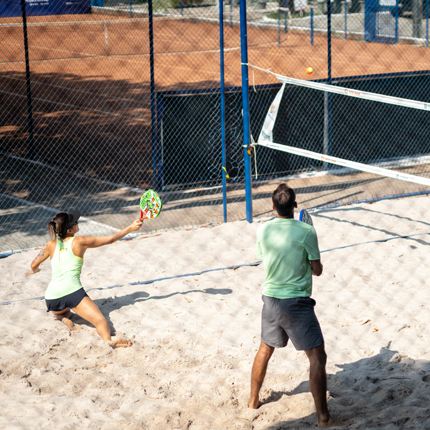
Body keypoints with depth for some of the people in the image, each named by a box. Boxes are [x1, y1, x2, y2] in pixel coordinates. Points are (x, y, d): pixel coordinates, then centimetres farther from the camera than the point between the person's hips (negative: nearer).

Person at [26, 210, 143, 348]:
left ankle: (65, 318, 2)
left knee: (60, 311, 38)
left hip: (52, 297, 4)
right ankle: (108, 339, -44)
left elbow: (34, 265, 20)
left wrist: (34, 270, 45)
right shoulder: (80, 242, 3)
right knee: (100, 320, -10)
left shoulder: (51, 245, 11)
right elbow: (110, 239, 10)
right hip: (73, 291, -4)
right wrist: (130, 228, 21)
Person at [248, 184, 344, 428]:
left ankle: (254, 400, 40)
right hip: (297, 302, -5)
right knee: (317, 357, 0)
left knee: (265, 349, 26)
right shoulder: (306, 232, -16)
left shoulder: (263, 231, -2)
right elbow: (317, 270, -7)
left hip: (270, 298, 5)